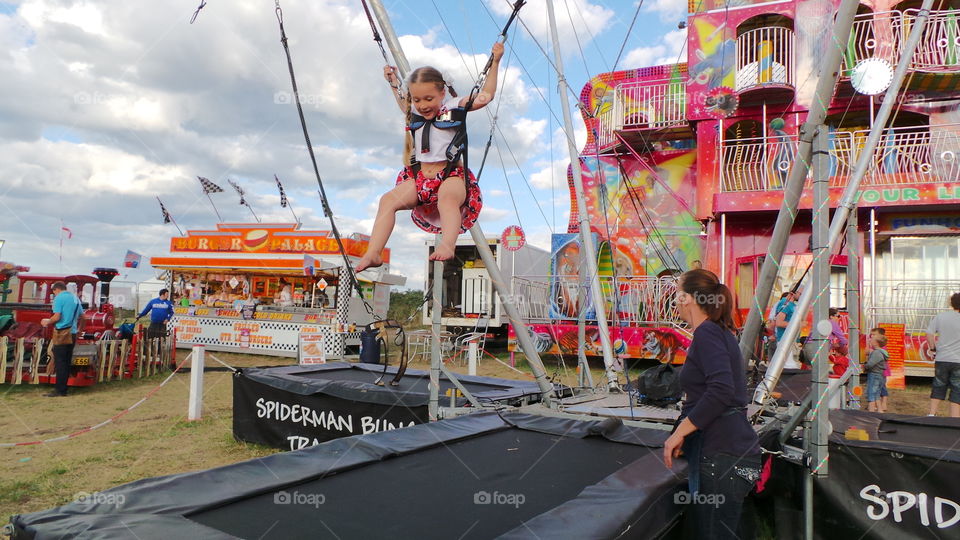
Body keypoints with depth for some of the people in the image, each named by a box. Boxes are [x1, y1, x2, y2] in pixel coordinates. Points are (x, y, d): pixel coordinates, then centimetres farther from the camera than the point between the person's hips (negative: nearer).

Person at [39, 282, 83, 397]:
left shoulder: (59, 298, -7)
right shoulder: (75, 298, 15)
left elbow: (57, 317, -16)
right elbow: (82, 316, 19)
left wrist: (47, 322, 3)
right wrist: (79, 329, 32)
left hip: (62, 333, -7)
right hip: (72, 334, 7)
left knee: (59, 362, -4)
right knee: (67, 362, 10)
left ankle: (59, 390, -4)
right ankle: (63, 389, 14)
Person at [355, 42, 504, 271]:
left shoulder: (454, 107, 4)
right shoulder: (414, 112, 17)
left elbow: (485, 96, 4)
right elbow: (403, 104, 42)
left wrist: (495, 62, 5)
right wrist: (394, 82, 41)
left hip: (451, 174, -4)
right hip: (419, 176, 4)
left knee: (448, 197, -40)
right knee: (389, 199, -22)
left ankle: (447, 245, -58)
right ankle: (372, 253, -28)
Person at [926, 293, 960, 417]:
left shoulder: (940, 317, -2)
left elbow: (929, 334, -3)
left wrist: (933, 347, 9)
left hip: (941, 359, 2)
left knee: (938, 388, 14)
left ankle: (932, 414, 14)